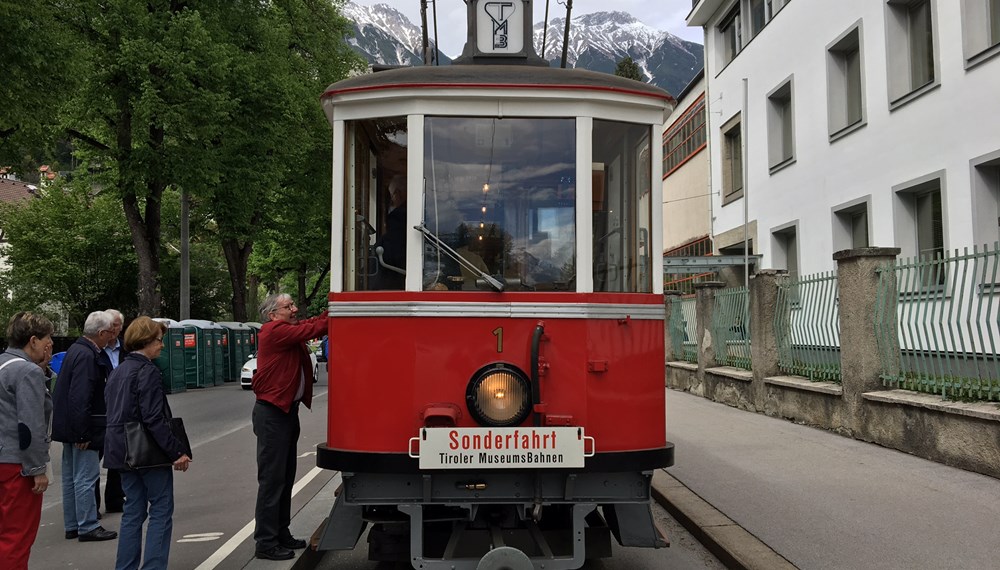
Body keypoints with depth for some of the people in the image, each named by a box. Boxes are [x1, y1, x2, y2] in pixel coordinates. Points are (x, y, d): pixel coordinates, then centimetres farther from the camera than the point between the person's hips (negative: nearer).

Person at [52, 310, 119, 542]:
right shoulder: (87, 356, -21)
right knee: (86, 477, -2)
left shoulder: (77, 350, 11)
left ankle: (72, 526, 25)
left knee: (71, 477, 16)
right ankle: (87, 527, 5)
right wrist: (82, 434, -23)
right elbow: (80, 398, -26)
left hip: (69, 426, 11)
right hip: (81, 427, -11)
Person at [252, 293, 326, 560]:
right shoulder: (275, 330, -15)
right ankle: (266, 543, 3)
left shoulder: (290, 330, 13)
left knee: (285, 477, 15)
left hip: (287, 411, 10)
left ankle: (281, 534, 25)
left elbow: (312, 324, 2)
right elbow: (311, 330, -22)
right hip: (272, 413, -10)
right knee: (272, 478, -4)